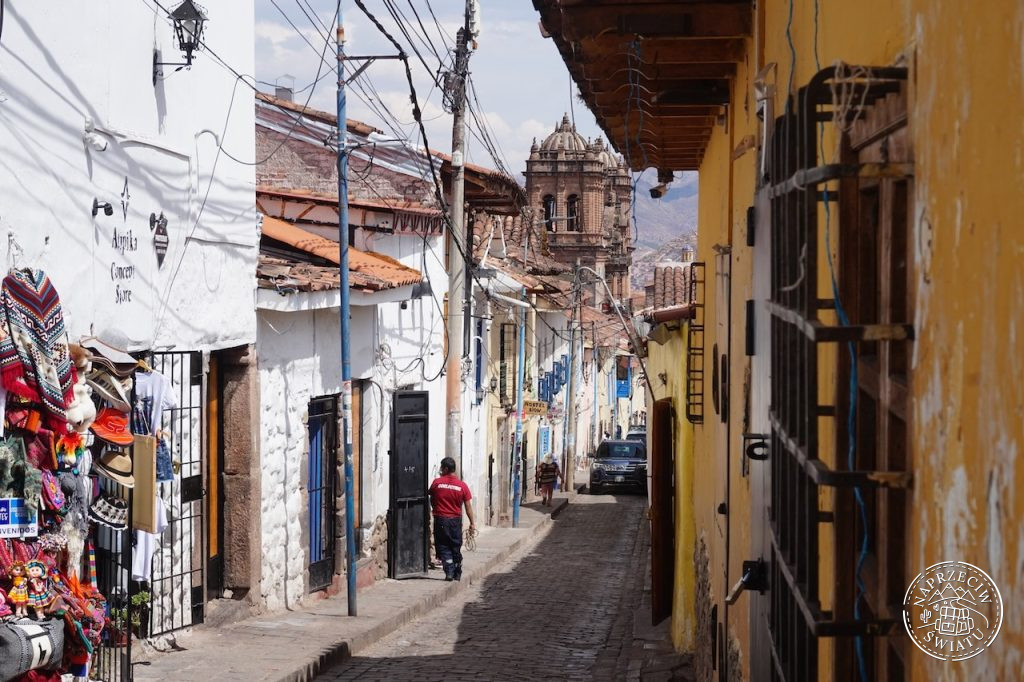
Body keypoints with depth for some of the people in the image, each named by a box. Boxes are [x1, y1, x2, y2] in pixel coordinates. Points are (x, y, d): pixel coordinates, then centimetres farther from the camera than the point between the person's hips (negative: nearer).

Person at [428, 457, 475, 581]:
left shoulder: (437, 482, -6)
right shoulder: (462, 485, -4)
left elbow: (431, 500, 9)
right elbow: (468, 506, -2)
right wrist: (472, 523, 5)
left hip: (440, 519, -2)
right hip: (456, 520, 2)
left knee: (443, 547, 4)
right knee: (456, 547, 13)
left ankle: (449, 572, -8)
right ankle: (457, 574, 20)